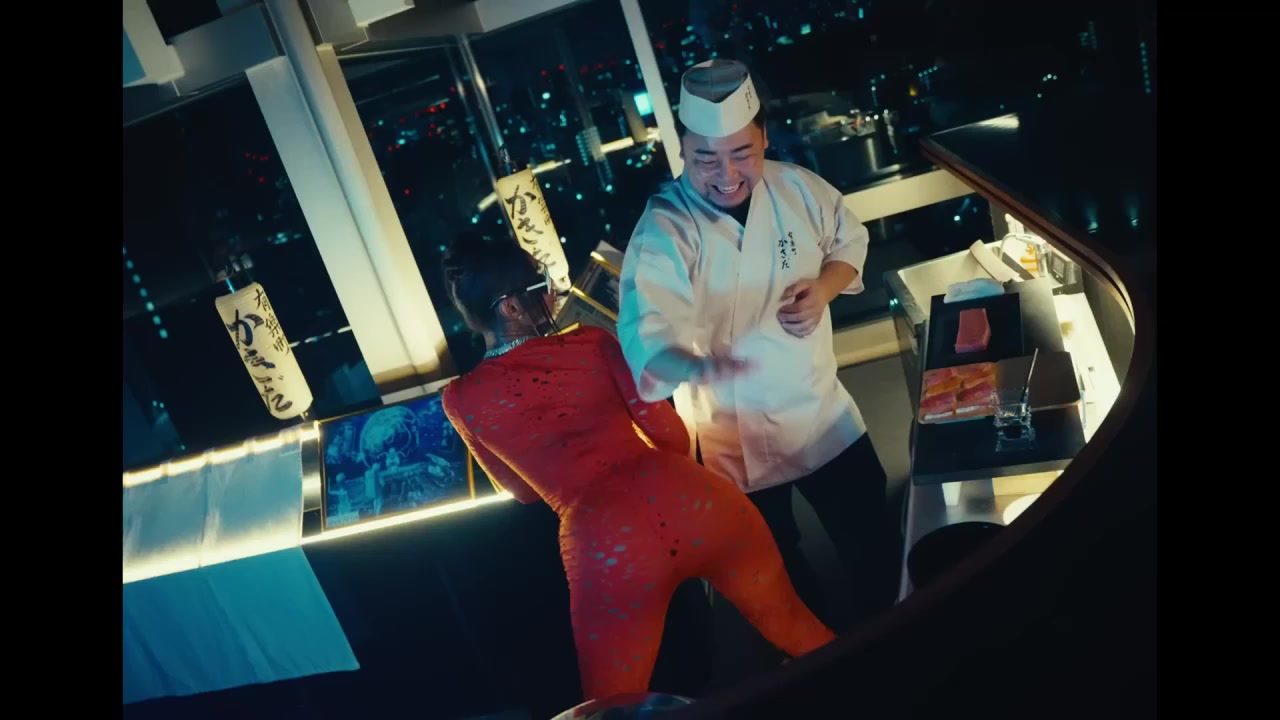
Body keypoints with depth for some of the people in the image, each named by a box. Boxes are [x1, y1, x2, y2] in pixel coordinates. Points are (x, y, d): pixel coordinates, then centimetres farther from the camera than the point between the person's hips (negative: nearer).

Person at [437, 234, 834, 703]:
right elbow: (675, 438, 8)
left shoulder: (459, 400, 9)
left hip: (603, 544, -1)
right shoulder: (591, 342, 7)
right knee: (795, 627, 27)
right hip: (692, 500, 2)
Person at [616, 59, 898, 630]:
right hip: (738, 442, -4)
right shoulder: (663, 232, -23)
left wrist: (824, 286, -12)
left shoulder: (797, 187, -8)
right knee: (781, 577, 15)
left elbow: (849, 240, 10)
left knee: (875, 546, 18)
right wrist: (681, 364, -62)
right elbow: (650, 329, -39)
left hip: (826, 415, 4)